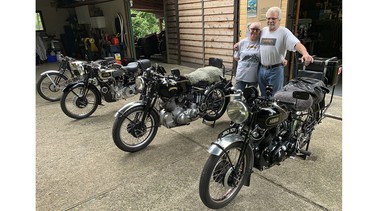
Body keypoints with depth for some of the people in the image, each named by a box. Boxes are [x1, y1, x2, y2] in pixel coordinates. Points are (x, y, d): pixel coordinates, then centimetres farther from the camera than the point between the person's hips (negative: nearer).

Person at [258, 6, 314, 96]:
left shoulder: (284, 32, -7)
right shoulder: (263, 31, 10)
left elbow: (296, 43, -21)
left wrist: (305, 53, -41)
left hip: (275, 70, -5)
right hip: (261, 69, 5)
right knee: (263, 96, 15)